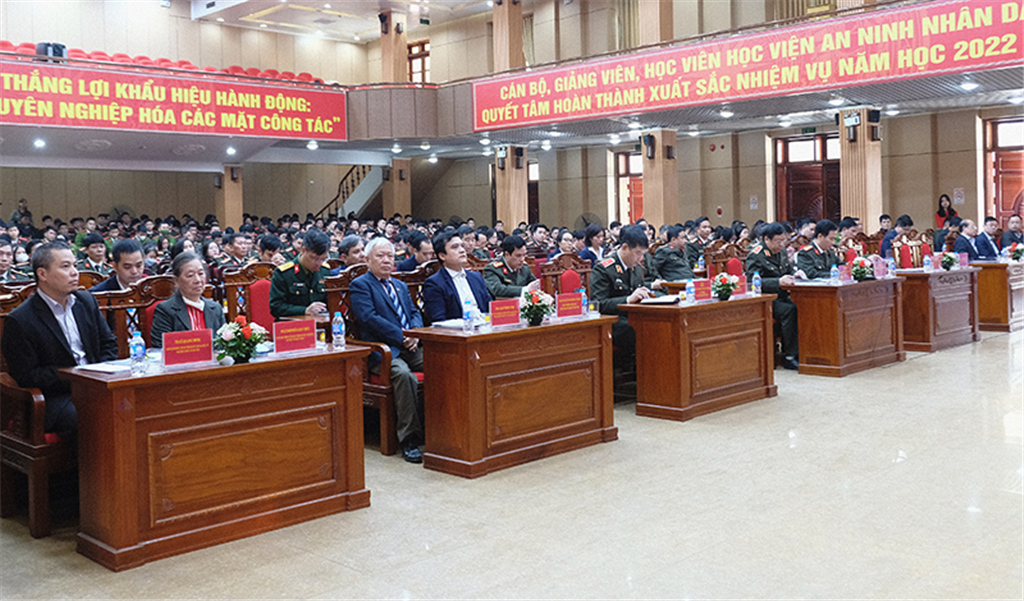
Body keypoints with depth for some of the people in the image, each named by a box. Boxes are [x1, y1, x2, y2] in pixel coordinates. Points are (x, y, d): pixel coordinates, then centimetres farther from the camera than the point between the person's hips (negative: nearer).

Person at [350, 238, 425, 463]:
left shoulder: (400, 285, 28)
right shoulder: (360, 285, 5)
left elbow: (414, 313, 21)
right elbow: (370, 318, -9)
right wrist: (402, 337, -14)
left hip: (410, 347, 6)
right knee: (404, 374, -36)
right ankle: (409, 439, -29)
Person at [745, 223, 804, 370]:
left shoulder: (781, 251, 15)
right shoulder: (756, 255, -11)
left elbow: (789, 269, 27)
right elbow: (753, 281, -22)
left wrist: (795, 274, 2)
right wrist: (778, 282, -30)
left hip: (781, 296, 7)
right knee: (789, 310, -32)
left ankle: (802, 351, -13)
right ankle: (789, 357, -25)